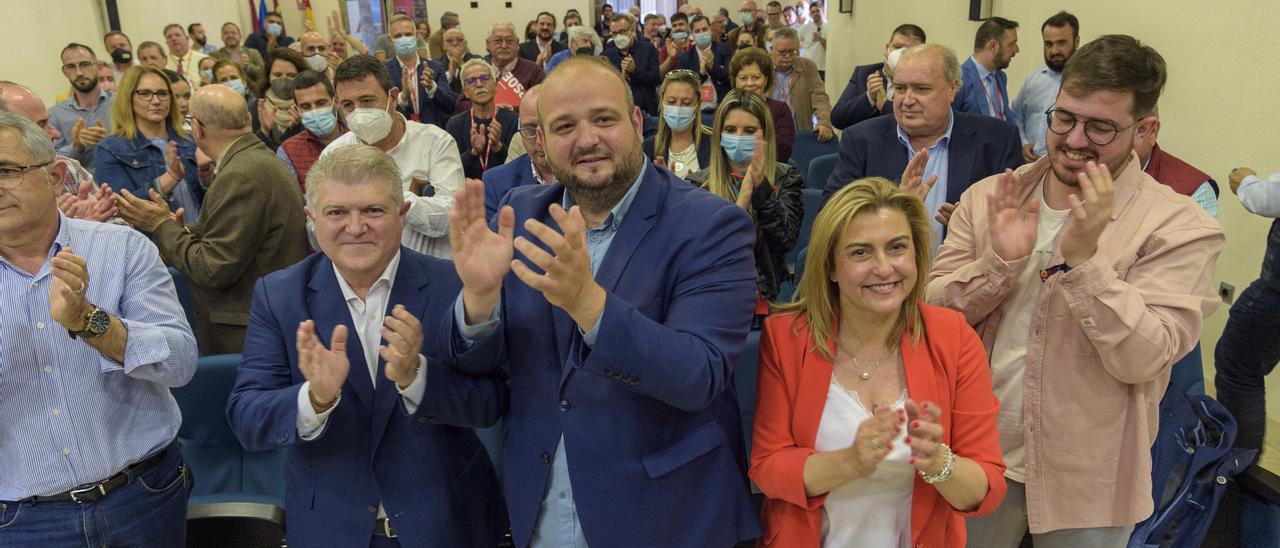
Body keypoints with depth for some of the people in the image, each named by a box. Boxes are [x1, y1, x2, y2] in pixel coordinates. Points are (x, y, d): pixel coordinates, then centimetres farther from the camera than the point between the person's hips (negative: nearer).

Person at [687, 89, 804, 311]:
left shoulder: (786, 178, 6)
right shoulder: (699, 184, 5)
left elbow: (785, 240, -8)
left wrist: (761, 185, -18)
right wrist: (740, 205, -19)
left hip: (771, 299, 0)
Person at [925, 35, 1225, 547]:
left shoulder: (1180, 227, -12)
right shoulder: (989, 197, -2)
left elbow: (1143, 359, -19)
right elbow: (933, 312, -5)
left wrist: (1083, 256, -29)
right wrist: (999, 262, -22)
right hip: (976, 455, 3)